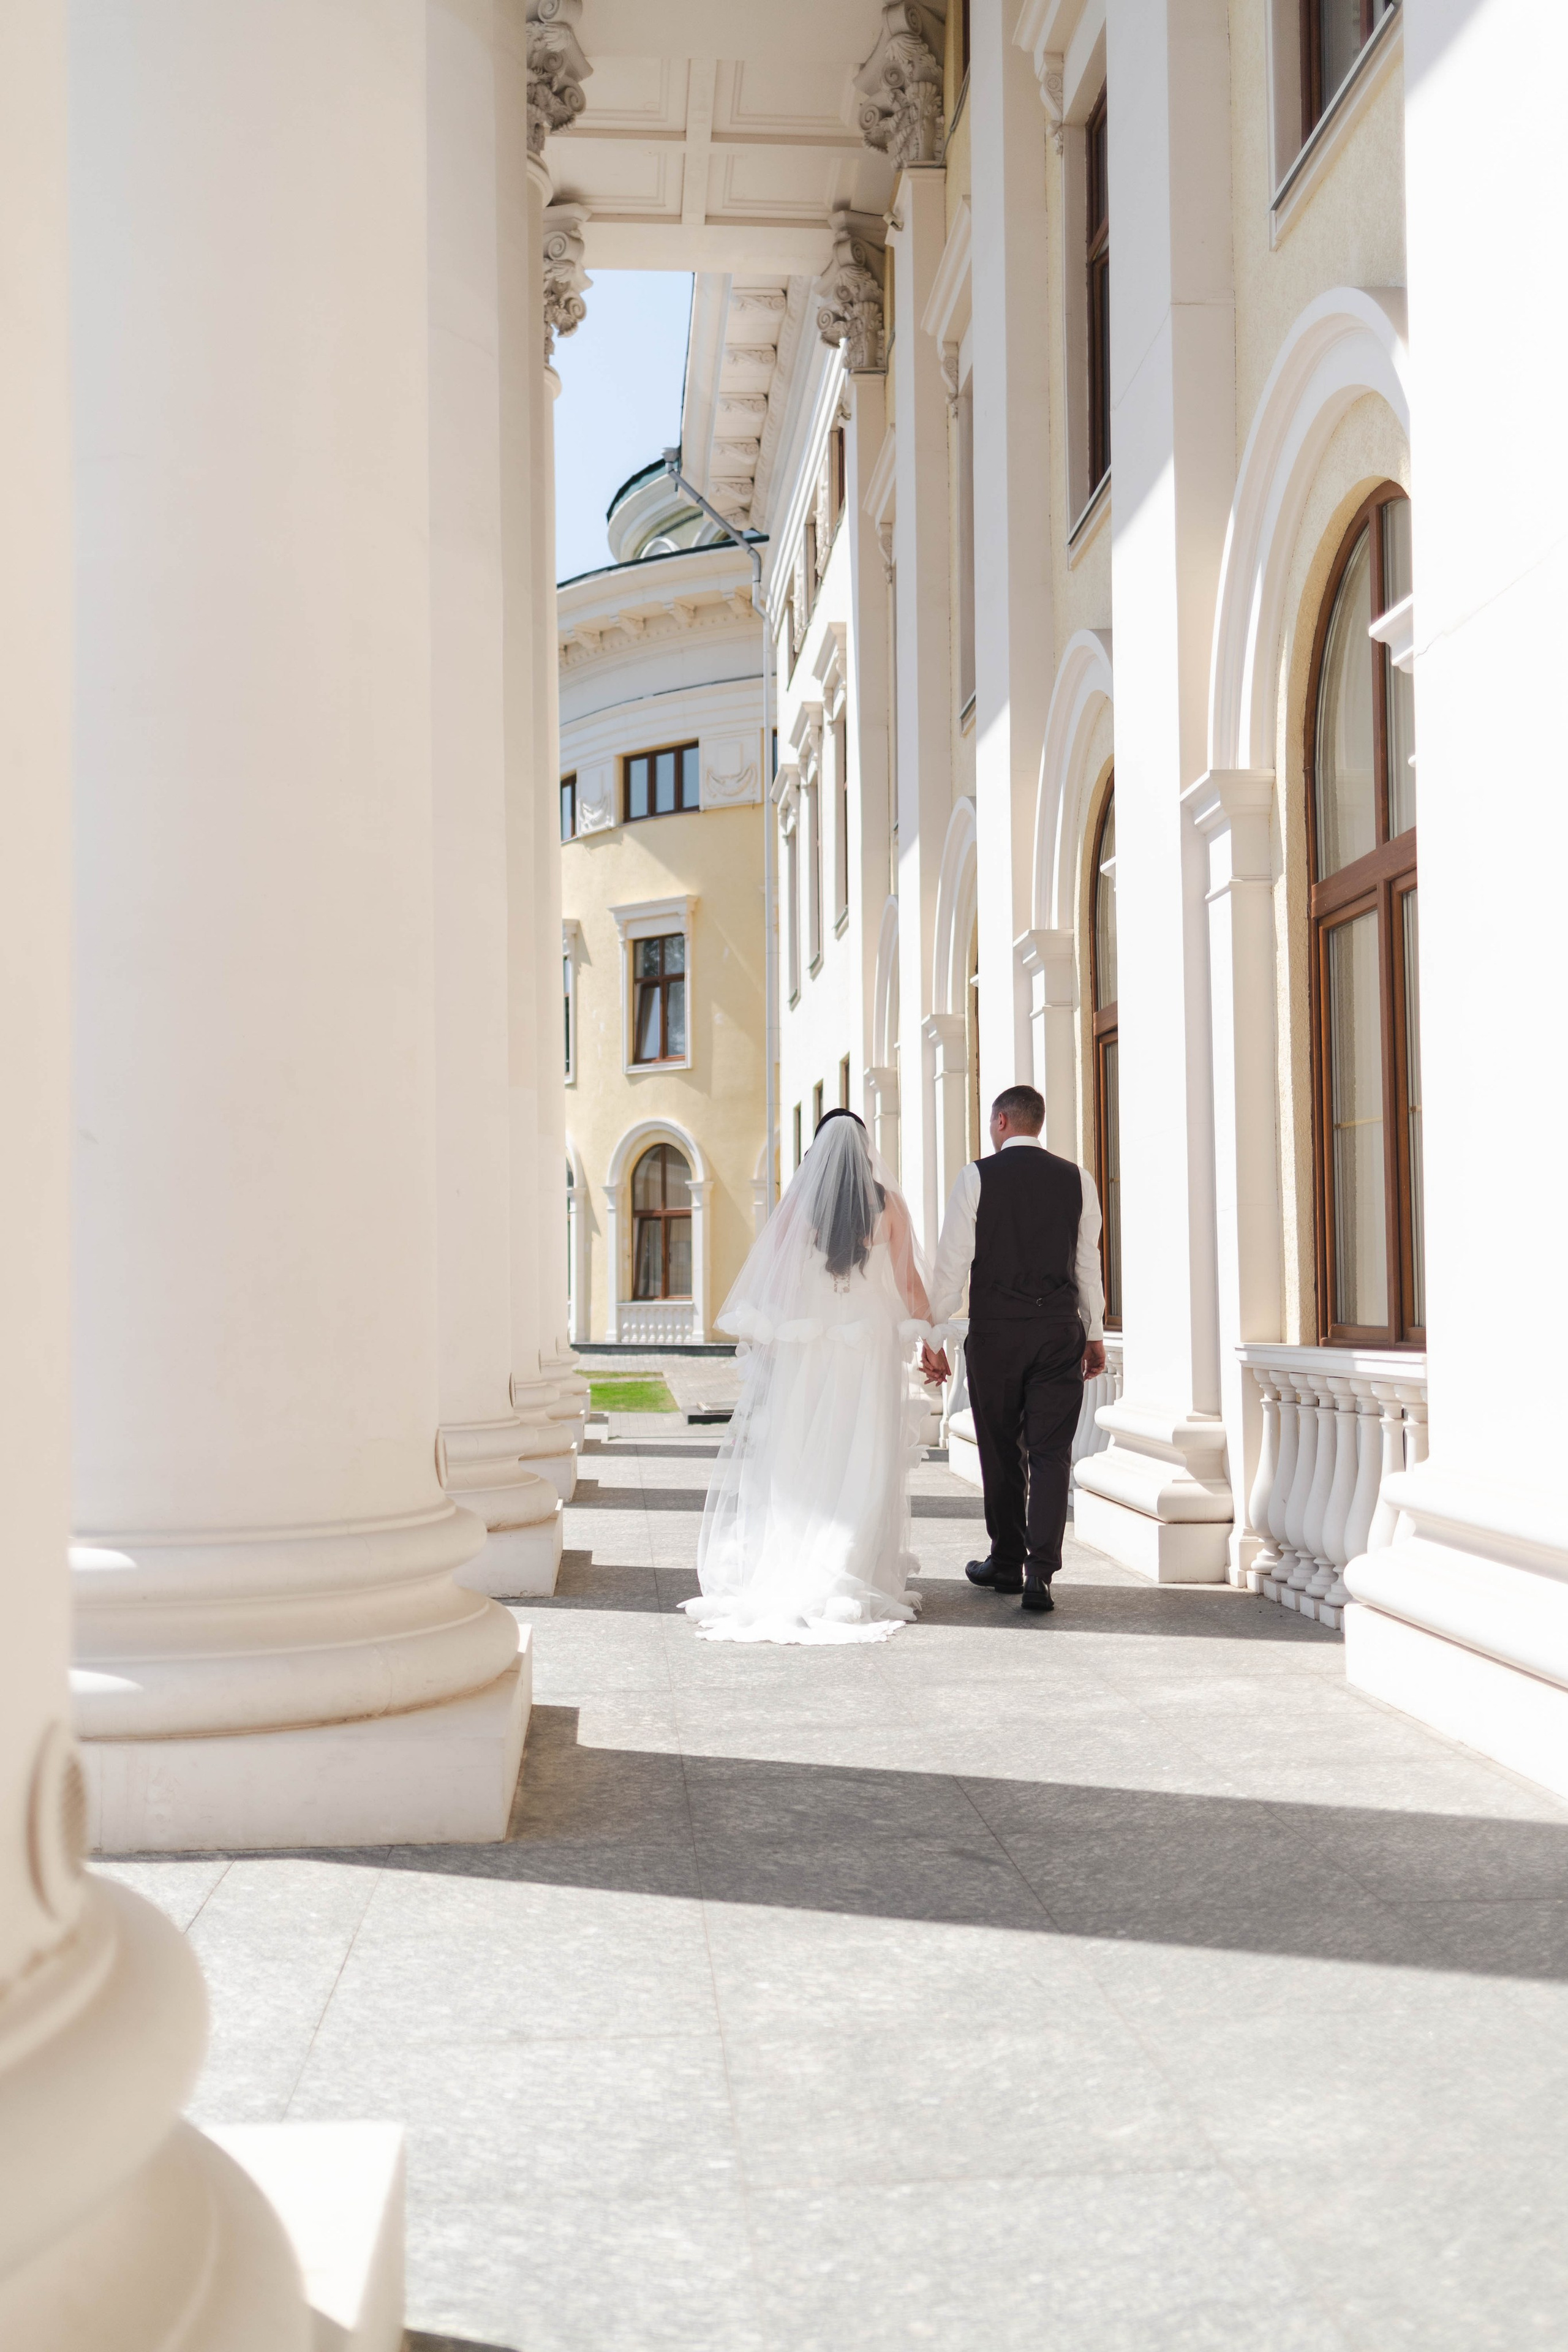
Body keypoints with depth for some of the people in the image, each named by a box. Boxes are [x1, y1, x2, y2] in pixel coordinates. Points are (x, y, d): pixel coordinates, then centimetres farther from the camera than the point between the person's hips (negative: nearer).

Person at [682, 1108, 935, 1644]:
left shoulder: (799, 1203, -2)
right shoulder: (889, 1203, 0)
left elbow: (770, 1273, -4)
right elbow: (907, 1278, 3)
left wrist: (759, 1334, 3)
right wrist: (916, 1337, 11)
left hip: (804, 1350, 0)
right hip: (870, 1350, 0)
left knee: (799, 1466, 5)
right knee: (862, 1468, 2)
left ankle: (788, 1575, 4)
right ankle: (858, 1578, 1)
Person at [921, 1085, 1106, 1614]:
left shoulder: (977, 1178, -3)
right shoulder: (1076, 1180, 5)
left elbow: (953, 1262, -4)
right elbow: (1088, 1263, 9)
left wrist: (934, 1335, 1)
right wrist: (1095, 1334, 18)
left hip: (995, 1333, -2)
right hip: (1060, 1332, 2)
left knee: (1001, 1453, 11)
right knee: (1050, 1452, 1)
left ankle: (1007, 1565, 23)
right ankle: (1040, 1573, -9)